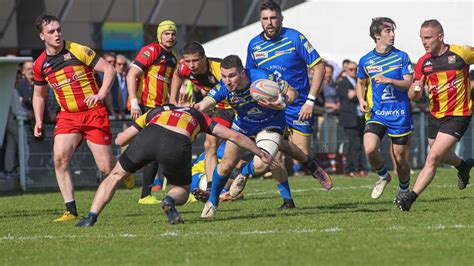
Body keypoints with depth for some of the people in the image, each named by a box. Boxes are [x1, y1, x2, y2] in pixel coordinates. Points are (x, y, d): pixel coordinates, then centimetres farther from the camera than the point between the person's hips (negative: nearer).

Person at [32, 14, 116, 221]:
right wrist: (38, 121, 5)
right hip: (67, 116, 4)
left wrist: (100, 95, -22)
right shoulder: (40, 64, 3)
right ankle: (71, 210, -13)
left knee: (106, 167, -6)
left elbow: (109, 69, -8)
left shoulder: (78, 51, -10)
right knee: (59, 158, -19)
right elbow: (38, 94, 18)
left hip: (94, 113, -4)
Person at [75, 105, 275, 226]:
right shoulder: (199, 117, 39)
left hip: (150, 134, 1)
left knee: (115, 176, 22)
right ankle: (170, 201, -10)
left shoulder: (155, 112, 39)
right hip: (178, 145, -1)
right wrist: (261, 154, 46)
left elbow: (120, 140, 38)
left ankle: (91, 217, 6)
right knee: (182, 191, 25)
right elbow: (235, 136, 35)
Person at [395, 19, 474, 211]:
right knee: (441, 156, 23)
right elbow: (413, 95, 2)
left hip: (457, 115, -6)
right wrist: (416, 89, -21)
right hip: (435, 115, 6)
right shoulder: (423, 62, -1)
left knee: (433, 158, -15)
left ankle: (411, 197, -15)